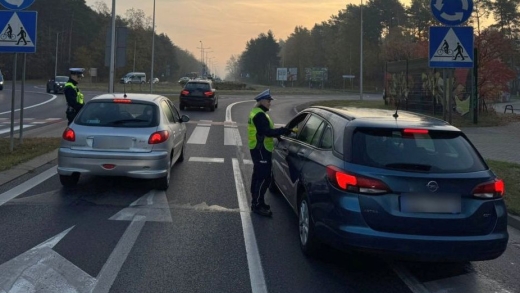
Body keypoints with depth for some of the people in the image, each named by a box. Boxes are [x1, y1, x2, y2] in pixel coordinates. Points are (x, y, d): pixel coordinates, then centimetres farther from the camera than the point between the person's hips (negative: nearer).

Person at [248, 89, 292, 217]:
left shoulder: (256, 113, 16)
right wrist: (286, 130, -31)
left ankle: (256, 202, 26)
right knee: (264, 178, -9)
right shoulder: (259, 115, -19)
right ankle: (257, 205, -5)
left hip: (258, 149, 11)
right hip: (261, 150, -11)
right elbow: (268, 132, -28)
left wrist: (281, 131, 8)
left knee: (258, 176, 17)